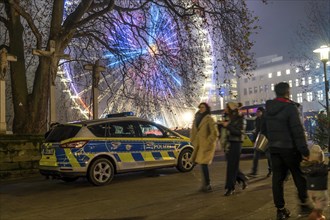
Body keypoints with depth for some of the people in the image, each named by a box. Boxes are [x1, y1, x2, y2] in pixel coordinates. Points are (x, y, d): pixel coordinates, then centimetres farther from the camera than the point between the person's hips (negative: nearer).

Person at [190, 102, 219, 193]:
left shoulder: (209, 119, -9)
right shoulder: (197, 118, 12)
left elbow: (215, 133, -14)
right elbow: (193, 131, 22)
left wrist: (207, 143, -15)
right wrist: (193, 141, 14)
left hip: (206, 145, -7)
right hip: (199, 145, 7)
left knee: (204, 164, -10)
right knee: (202, 164, 10)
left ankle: (207, 185, -2)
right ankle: (205, 184, 20)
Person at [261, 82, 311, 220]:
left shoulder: (268, 109, 8)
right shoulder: (290, 107, -13)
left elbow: (264, 129, 13)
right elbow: (298, 131, -18)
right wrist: (304, 151, -17)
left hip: (274, 148, 6)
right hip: (289, 148, -6)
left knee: (277, 178, 7)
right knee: (299, 176, 11)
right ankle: (304, 205, 17)